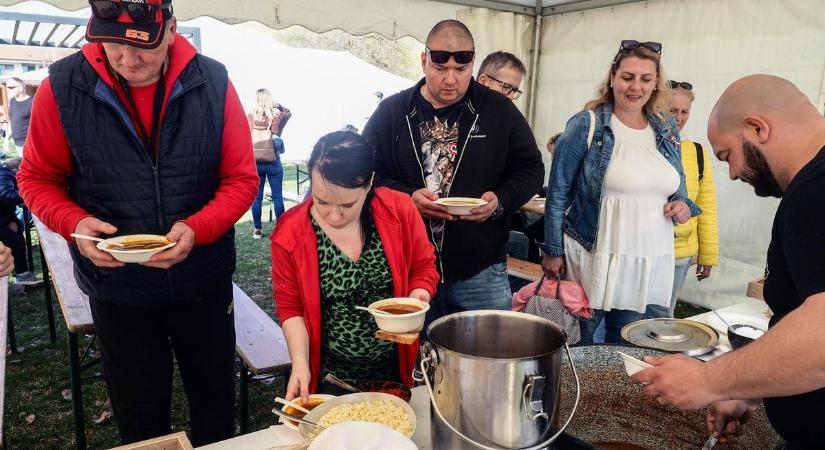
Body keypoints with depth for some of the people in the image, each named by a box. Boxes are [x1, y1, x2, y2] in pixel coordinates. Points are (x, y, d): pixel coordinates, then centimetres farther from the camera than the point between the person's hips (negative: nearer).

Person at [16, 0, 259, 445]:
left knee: (215, 401, 20)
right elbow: (37, 178, 0)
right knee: (140, 423, 19)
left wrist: (197, 229, -23)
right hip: (116, 287, 0)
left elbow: (242, 179, -7)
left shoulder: (213, 83, -11)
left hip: (204, 283, 0)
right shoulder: (63, 87, -11)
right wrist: (75, 223, -20)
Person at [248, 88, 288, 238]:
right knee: (277, 197, 5)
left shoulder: (249, 117, -5)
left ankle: (257, 229, 12)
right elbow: (287, 112, 19)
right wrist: (275, 105, 9)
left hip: (255, 163, 1)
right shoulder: (277, 116, -4)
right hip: (274, 162, 0)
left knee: (256, 197, 7)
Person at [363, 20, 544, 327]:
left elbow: (530, 169, 7)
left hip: (481, 270, 0)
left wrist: (500, 200, -13)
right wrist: (406, 197, -15)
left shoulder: (500, 110, 2)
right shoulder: (391, 111, 3)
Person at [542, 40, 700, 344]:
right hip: (594, 258, -5)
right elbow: (558, 193, -6)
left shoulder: (666, 129, 9)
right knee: (579, 342, 6)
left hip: (648, 261, 5)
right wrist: (553, 252, -7)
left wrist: (682, 205, -1)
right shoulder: (586, 125, -7)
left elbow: (675, 186, 22)